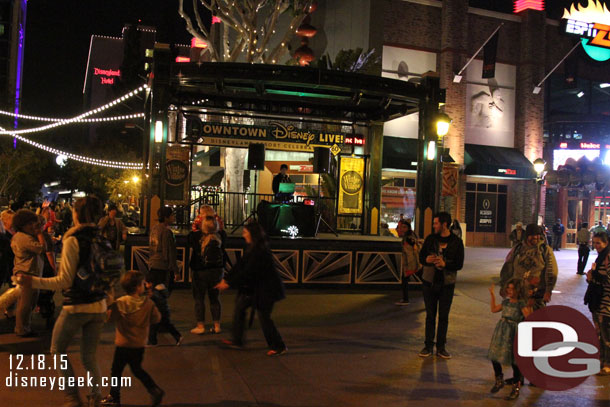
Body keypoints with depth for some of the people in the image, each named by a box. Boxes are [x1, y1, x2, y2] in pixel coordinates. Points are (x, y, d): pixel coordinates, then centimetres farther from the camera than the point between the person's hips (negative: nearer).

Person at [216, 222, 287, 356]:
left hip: (266, 289, -10)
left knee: (263, 316, -3)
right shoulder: (251, 248, 6)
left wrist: (229, 283, -21)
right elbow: (240, 265, 8)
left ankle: (278, 347, 12)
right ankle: (237, 341, 17)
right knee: (240, 305, 9)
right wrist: (226, 279, 2)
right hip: (255, 287, 10)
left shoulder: (260, 251, -24)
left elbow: (248, 272, -25)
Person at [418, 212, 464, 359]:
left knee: (444, 316, 6)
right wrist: (426, 260, -18)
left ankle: (441, 347, 17)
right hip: (429, 282, 1)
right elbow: (421, 256, 6)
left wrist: (445, 264, -24)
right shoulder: (430, 239, 1)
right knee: (430, 315, 8)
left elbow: (459, 264, -7)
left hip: (447, 284, -1)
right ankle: (428, 346, 17)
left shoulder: (456, 242, -5)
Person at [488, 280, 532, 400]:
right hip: (501, 331, 6)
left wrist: (530, 305, -31)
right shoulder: (505, 301, 11)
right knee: (495, 356, 10)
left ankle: (516, 388, 11)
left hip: (512, 333, -6)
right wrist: (492, 295, 23)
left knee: (514, 360, -2)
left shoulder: (521, 303, -9)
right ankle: (499, 381, 31)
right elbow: (494, 309, 22)